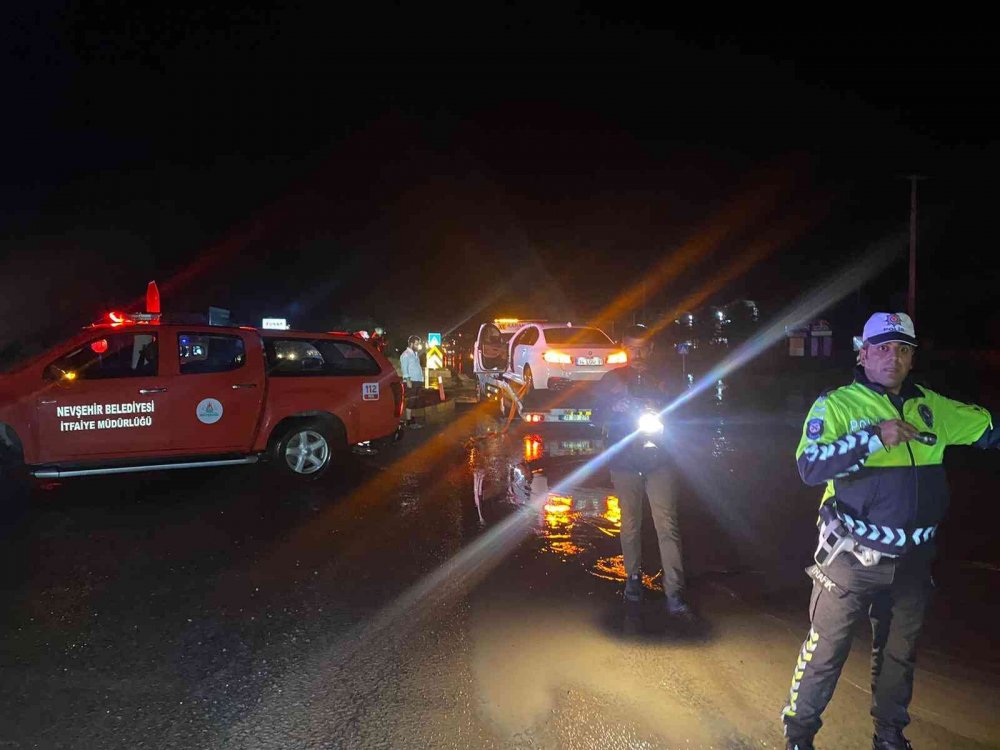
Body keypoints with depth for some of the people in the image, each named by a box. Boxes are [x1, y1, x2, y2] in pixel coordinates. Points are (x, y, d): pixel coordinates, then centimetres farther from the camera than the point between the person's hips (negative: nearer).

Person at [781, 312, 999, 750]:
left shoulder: (932, 408, 6)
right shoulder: (837, 405, -10)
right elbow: (809, 466, -22)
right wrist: (874, 437, -28)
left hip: (911, 561, 5)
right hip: (851, 558, -5)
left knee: (898, 654, 20)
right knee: (826, 651, 3)